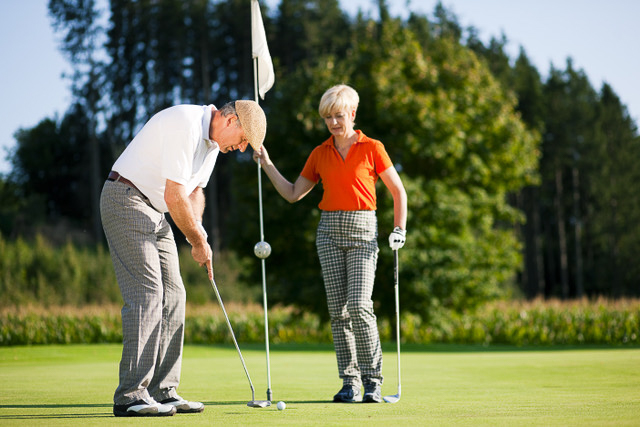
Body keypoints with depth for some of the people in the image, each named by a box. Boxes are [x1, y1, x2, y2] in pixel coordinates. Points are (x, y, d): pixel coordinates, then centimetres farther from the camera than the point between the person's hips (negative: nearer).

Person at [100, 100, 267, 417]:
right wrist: (199, 241, -13)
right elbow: (174, 196, -24)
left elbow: (194, 191, 19)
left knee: (172, 296, 6)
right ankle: (131, 397, -16)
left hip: (154, 212, 10)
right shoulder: (185, 125, -22)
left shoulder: (211, 141, 10)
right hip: (126, 199, -10)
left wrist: (198, 233, 0)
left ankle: (162, 392, 9)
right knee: (146, 294, -16)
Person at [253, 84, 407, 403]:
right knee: (338, 309, 0)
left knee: (359, 304, -17)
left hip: (362, 232, -4)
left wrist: (399, 230, -3)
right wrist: (267, 164, 7)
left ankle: (373, 380, -8)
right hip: (329, 231, 4)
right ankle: (350, 382, 6)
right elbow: (293, 194, 15)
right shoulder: (320, 154, 11)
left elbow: (398, 191, 6)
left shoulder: (372, 149, 1)